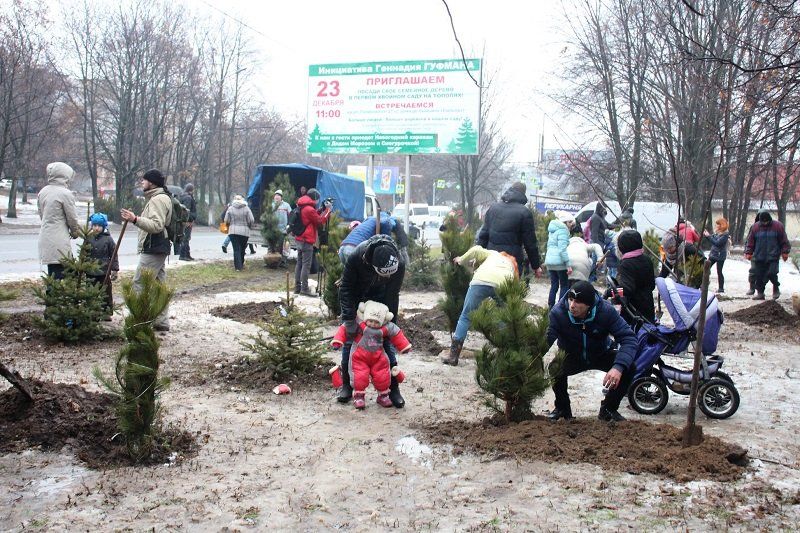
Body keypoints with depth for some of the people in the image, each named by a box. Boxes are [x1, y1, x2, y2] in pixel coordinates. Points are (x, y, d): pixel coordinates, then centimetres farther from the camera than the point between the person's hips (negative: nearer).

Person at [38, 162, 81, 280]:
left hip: (45, 237, 8)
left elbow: (41, 213, 17)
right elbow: (72, 217, -7)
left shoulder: (43, 191, 9)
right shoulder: (65, 193, -14)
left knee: (52, 276, 12)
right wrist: (76, 232, 11)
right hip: (59, 240, -8)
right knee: (58, 276, -4)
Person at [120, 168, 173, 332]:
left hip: (153, 250, -11)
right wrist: (135, 219, 19)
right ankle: (161, 321, 16)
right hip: (157, 249, 11)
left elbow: (157, 225, -26)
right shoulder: (161, 197, 21)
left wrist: (135, 219, -33)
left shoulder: (158, 199, -14)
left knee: (139, 285, -10)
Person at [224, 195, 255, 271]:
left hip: (233, 231, 0)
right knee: (242, 249, 14)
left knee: (236, 249, 0)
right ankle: (241, 265, 25)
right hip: (244, 231, 0)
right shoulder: (246, 208, -1)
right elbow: (251, 220, -4)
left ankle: (238, 267, -6)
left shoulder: (230, 208, 0)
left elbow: (226, 221, 1)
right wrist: (249, 227, 15)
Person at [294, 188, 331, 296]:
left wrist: (322, 209, 8)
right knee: (306, 265, -8)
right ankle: (304, 289, -9)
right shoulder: (309, 209, -16)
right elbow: (320, 222, -10)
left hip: (300, 240, 10)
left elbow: (314, 216, 17)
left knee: (299, 263, 11)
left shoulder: (302, 208, 13)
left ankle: (297, 287, 14)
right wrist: (327, 210, -3)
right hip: (307, 241, -10)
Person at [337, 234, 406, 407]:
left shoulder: (399, 264, -33)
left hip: (380, 298, 1)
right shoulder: (356, 257, -38)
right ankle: (346, 384, 10)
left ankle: (393, 388, 5)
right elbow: (346, 289, -25)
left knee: (387, 341, -3)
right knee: (350, 338, -3)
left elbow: (392, 296, -20)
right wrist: (349, 319, -29)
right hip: (356, 298, -1)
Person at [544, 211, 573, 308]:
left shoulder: (552, 230, 18)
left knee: (554, 285, 13)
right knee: (564, 286, 0)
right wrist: (568, 264, -20)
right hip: (559, 262, -8)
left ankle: (551, 307, 12)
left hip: (549, 261, 8)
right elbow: (562, 249, -18)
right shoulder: (563, 230, -10)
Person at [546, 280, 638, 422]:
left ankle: (609, 409, 3)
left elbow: (628, 338, -30)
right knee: (555, 370, -34)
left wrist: (619, 367, -46)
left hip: (601, 355, 2)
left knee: (629, 368, -24)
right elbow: (547, 340, -36)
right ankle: (562, 408, 1)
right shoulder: (557, 312, -29)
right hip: (571, 357, -1)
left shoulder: (606, 311, -27)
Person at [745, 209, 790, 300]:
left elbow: (784, 241, 3)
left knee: (771, 273, -12)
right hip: (759, 257, 2)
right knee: (759, 276, 4)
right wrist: (748, 252, 4)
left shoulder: (778, 226, 0)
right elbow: (750, 241, 8)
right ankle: (760, 293, 16)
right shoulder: (755, 227, 4)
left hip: (773, 257, -2)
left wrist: (785, 252, 0)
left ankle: (776, 288, 14)